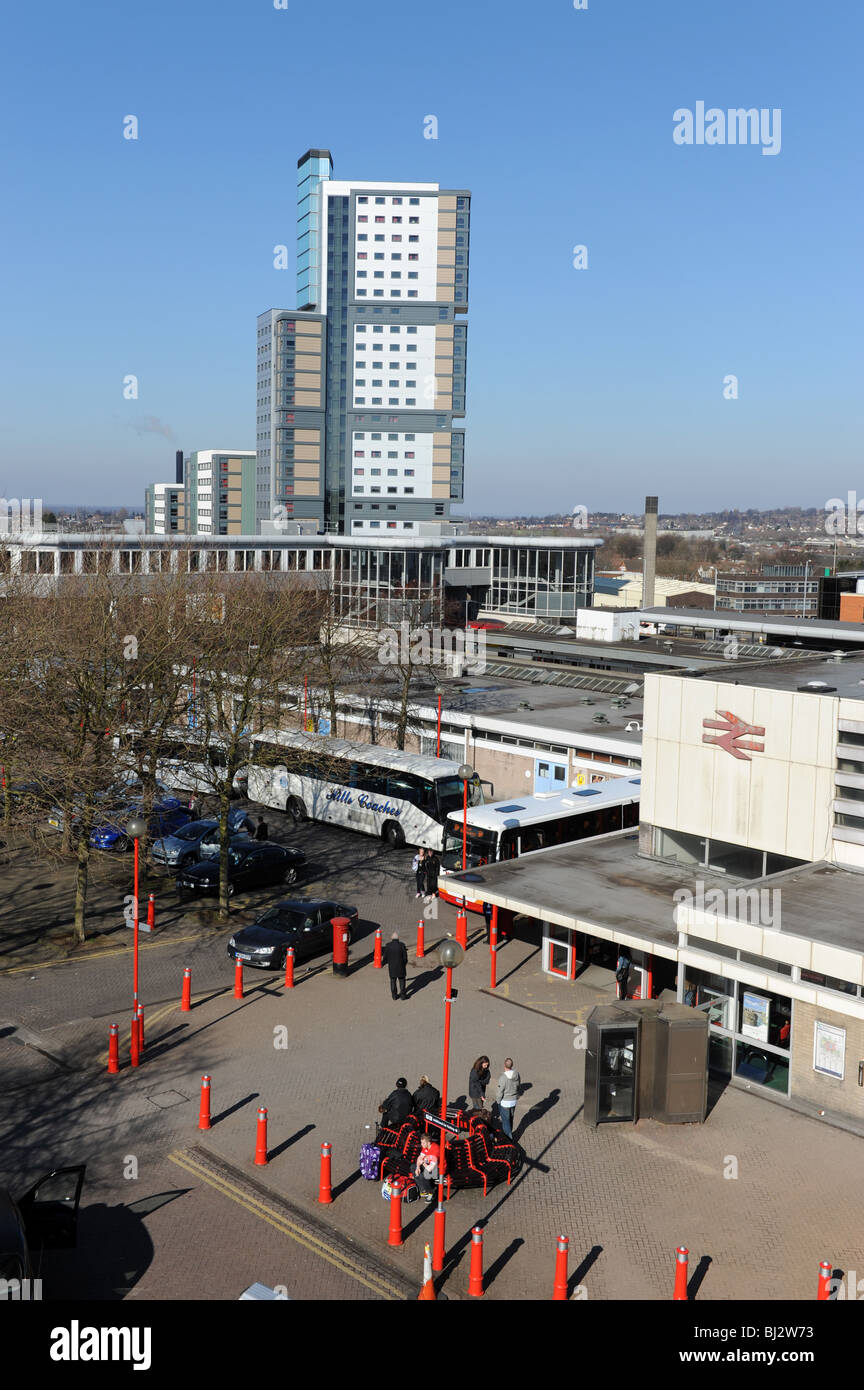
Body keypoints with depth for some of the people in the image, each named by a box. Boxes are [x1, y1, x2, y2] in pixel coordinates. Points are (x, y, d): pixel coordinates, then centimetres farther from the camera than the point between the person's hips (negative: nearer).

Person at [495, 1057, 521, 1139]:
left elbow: (500, 1092, -21)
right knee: (510, 1118, 24)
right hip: (514, 1100, 6)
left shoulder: (503, 1077, -30)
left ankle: (508, 1137, 15)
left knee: (505, 1120, 10)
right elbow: (519, 1085, 3)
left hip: (505, 1101, -6)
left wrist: (498, 1101, -3)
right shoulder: (516, 1074, -12)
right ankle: (509, 1133, 41)